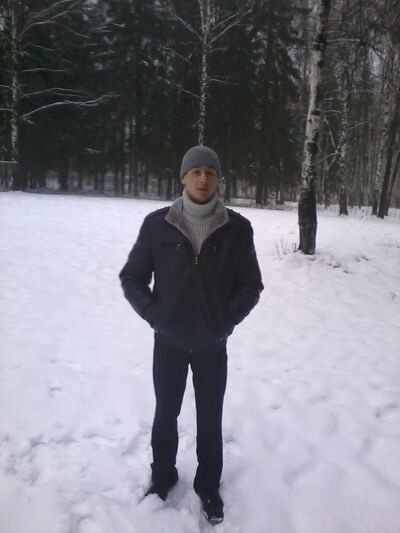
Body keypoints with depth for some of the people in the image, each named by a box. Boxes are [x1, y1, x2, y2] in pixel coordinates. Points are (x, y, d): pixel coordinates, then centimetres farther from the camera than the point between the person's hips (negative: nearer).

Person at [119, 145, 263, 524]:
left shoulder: (237, 228, -8)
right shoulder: (157, 224, -8)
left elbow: (251, 285, -2)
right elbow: (132, 277, 0)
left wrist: (226, 321, -10)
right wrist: (154, 315, -10)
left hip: (212, 344, 0)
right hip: (168, 341, 1)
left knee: (209, 419, 14)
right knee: (165, 414, 17)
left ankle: (208, 486, 37)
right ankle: (162, 476, 42)